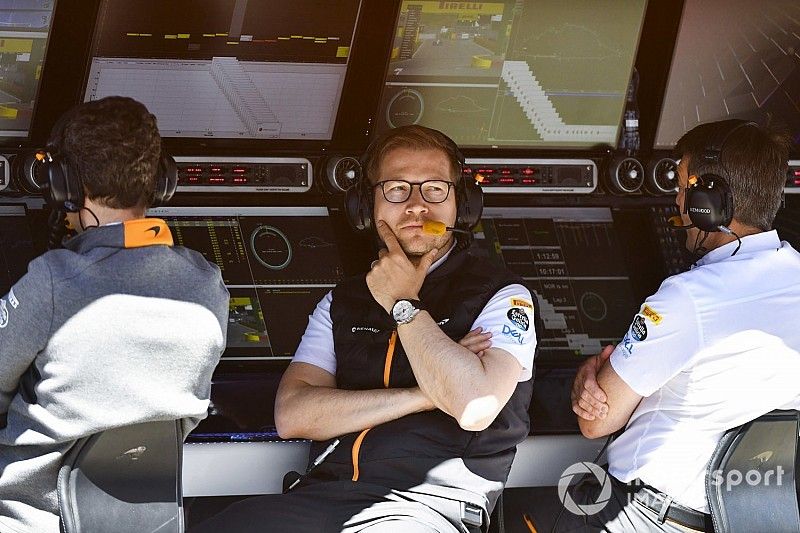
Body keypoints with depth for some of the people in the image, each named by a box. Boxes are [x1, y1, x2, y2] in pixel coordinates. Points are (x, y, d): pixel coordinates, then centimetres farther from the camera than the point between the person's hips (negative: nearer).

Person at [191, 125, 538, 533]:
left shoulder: (500, 296, 7)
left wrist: (402, 304, -1)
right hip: (323, 495, 4)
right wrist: (422, 395, -5)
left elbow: (475, 407, -13)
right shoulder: (342, 302, 20)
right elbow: (292, 415, 5)